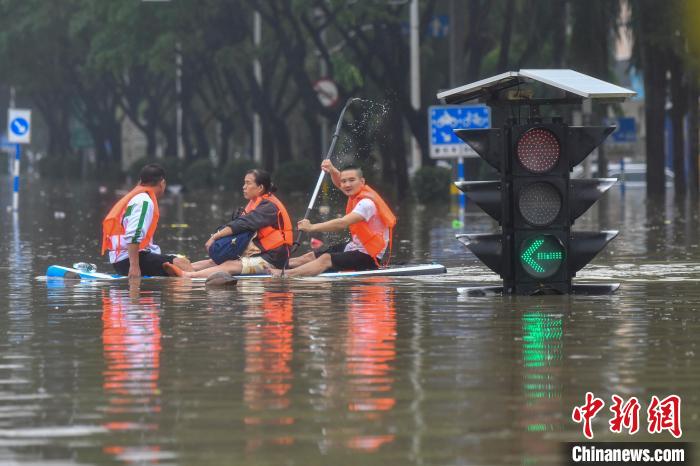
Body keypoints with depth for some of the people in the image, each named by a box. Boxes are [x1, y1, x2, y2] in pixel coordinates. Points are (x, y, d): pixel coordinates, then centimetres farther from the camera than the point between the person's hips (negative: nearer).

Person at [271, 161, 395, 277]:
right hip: (356, 246, 11)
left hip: (369, 256, -11)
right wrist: (332, 171, -1)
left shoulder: (366, 202, -24)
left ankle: (282, 274, -35)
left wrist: (312, 227, -33)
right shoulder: (357, 192, 5)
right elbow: (338, 183, 23)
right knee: (312, 256, 10)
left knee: (326, 259, -25)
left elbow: (342, 224, -34)